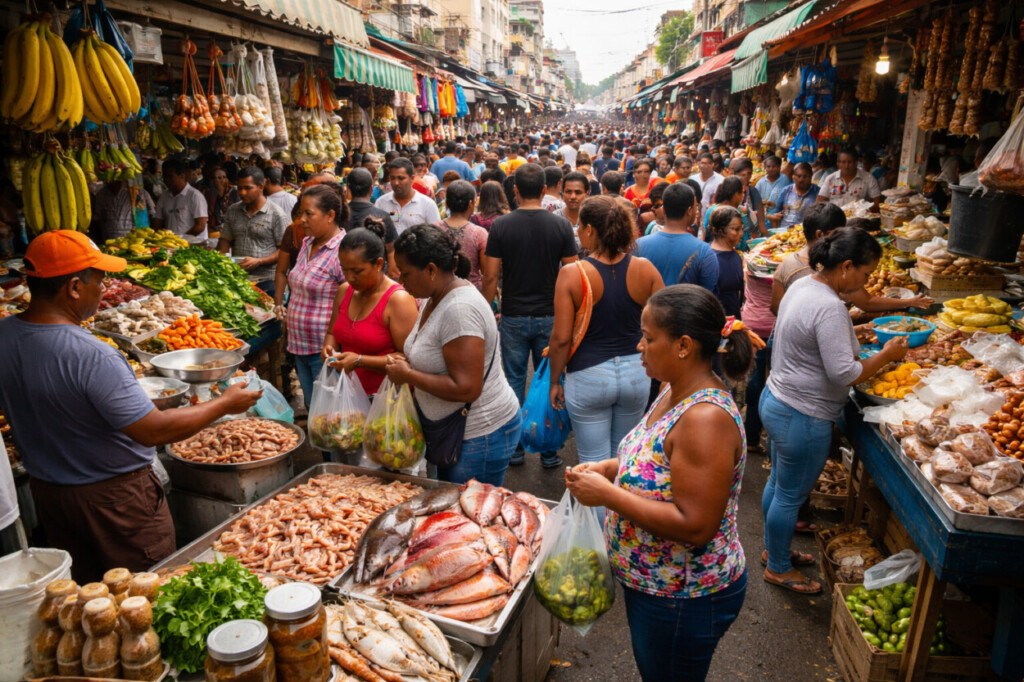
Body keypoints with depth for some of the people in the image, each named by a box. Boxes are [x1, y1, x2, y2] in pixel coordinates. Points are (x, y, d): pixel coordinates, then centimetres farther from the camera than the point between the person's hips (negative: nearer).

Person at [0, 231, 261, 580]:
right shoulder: (92, 357, -31)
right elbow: (154, 431, -28)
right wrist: (226, 404, -18)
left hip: (45, 489, 8)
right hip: (112, 497, -7)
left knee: (82, 592, 25)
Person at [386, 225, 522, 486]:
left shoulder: (459, 309, -25)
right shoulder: (435, 299, 5)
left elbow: (466, 389, -30)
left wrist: (408, 375, -20)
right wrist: (406, 364, 2)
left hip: (482, 437, -10)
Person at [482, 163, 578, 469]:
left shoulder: (501, 226, -6)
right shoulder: (560, 225, -5)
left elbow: (490, 276, -7)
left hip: (513, 317, 0)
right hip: (550, 317, 0)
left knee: (514, 381, 11)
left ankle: (515, 448, 20)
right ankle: (549, 451, 18)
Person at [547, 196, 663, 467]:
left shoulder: (571, 275, -14)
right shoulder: (644, 269, -6)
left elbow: (561, 338, -13)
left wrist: (554, 381, 1)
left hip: (588, 377, -3)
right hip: (636, 374, 4)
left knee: (595, 464, 11)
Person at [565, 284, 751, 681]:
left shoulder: (705, 419, -32)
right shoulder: (674, 392, -1)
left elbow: (694, 526, -33)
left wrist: (607, 494, -28)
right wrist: (608, 468, -2)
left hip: (684, 599, -8)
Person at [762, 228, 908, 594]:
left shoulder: (803, 285, 4)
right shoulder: (829, 308, -26)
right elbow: (843, 374, -25)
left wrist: (852, 333, 12)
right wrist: (886, 355, -12)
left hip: (776, 401, 10)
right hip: (802, 417, -10)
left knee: (778, 484, 24)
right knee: (791, 496, 9)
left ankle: (773, 549, 44)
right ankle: (778, 568, 29)